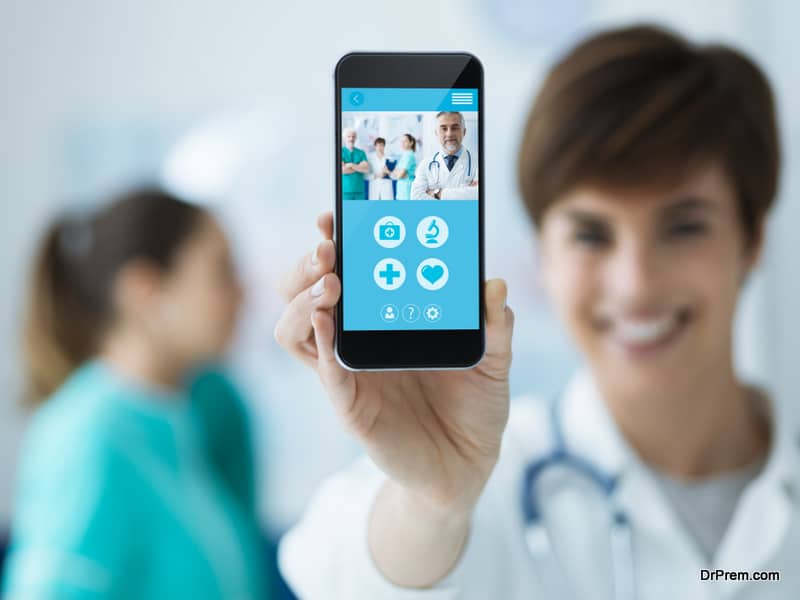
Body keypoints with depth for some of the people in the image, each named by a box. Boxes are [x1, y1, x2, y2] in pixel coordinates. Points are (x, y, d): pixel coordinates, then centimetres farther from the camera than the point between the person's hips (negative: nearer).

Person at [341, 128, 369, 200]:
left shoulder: (361, 153, 10)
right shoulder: (341, 152, 0)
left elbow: (366, 169, -3)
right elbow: (342, 170, -15)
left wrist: (352, 165, -14)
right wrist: (359, 167, -5)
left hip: (359, 191, 3)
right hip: (344, 191, -3)